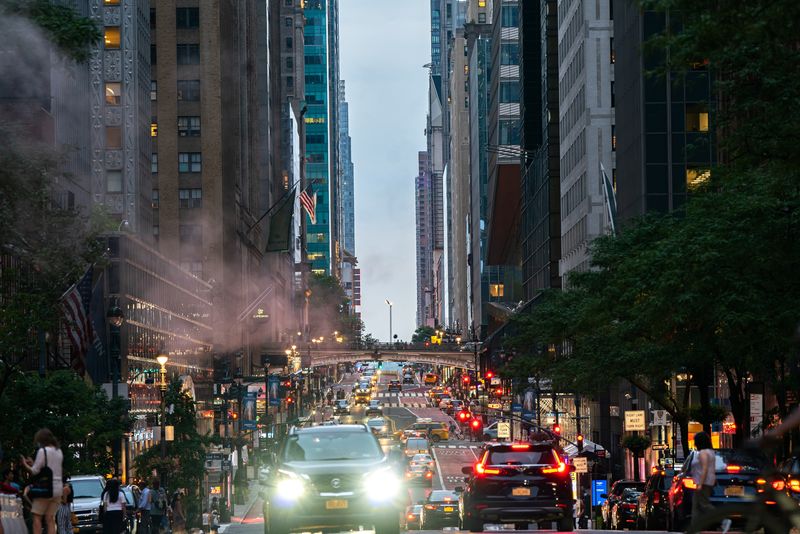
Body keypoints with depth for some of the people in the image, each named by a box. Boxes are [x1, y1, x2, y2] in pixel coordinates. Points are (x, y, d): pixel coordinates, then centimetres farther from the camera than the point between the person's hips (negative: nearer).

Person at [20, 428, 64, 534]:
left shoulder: (42, 451, -9)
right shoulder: (59, 451, 13)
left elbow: (35, 471, -9)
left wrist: (25, 464, 8)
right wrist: (33, 463, 19)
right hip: (58, 488, 7)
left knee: (37, 517, -1)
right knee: (50, 519, 5)